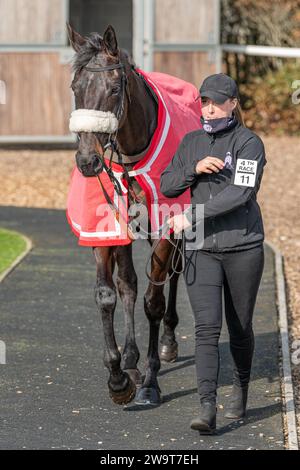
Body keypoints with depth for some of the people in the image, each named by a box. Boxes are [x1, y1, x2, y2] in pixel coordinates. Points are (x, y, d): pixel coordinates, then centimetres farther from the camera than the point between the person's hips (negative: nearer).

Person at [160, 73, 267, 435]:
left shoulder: (249, 143, -8)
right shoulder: (191, 142, 9)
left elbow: (241, 193, -20)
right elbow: (167, 187, 8)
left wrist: (192, 216, -22)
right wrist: (195, 168, -11)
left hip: (243, 245, -3)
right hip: (201, 249, 3)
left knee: (240, 327, 11)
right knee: (206, 327, -10)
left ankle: (241, 387, 36)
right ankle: (207, 408, -18)